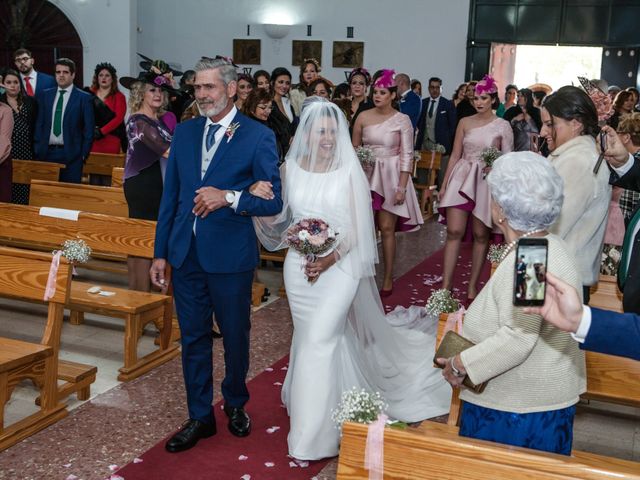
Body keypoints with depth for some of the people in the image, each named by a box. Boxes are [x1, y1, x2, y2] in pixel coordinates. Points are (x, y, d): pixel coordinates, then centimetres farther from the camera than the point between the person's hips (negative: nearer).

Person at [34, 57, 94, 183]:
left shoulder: (84, 98, 0)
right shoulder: (45, 95, 12)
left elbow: (88, 129, 0)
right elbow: (39, 124, 14)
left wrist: (83, 154, -5)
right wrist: (37, 149, 6)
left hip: (71, 154, -3)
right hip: (46, 153, 3)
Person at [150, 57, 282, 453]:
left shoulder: (258, 136, -7)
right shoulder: (184, 132, 7)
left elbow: (273, 201, -9)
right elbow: (171, 195, 10)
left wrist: (229, 197, -24)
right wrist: (160, 252, 8)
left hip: (230, 256, -4)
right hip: (185, 254, 4)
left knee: (235, 335, 13)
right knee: (193, 338, 12)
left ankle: (236, 404, 37)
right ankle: (200, 417, 26)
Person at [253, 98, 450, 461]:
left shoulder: (349, 171, -8)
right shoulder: (290, 167, 1)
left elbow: (358, 227, -8)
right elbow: (282, 216, 8)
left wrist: (332, 257, -21)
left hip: (338, 266, -4)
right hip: (299, 265, 4)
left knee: (319, 341, -9)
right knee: (308, 338, 14)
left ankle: (313, 434, 2)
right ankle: (316, 404, 38)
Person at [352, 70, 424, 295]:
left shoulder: (402, 120, -5)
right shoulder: (363, 117, 2)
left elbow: (407, 155, -6)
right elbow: (354, 148, 9)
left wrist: (402, 187, -12)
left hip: (391, 176, -2)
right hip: (367, 175, 3)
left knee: (387, 228, 0)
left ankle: (388, 278, 11)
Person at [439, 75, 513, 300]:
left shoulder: (503, 126, 1)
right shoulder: (465, 122, 8)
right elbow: (455, 155, 10)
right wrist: (444, 184, 7)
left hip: (487, 182, -1)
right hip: (462, 178, 2)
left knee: (480, 235, 4)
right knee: (454, 231, -7)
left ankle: (472, 285, 16)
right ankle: (445, 286, -5)